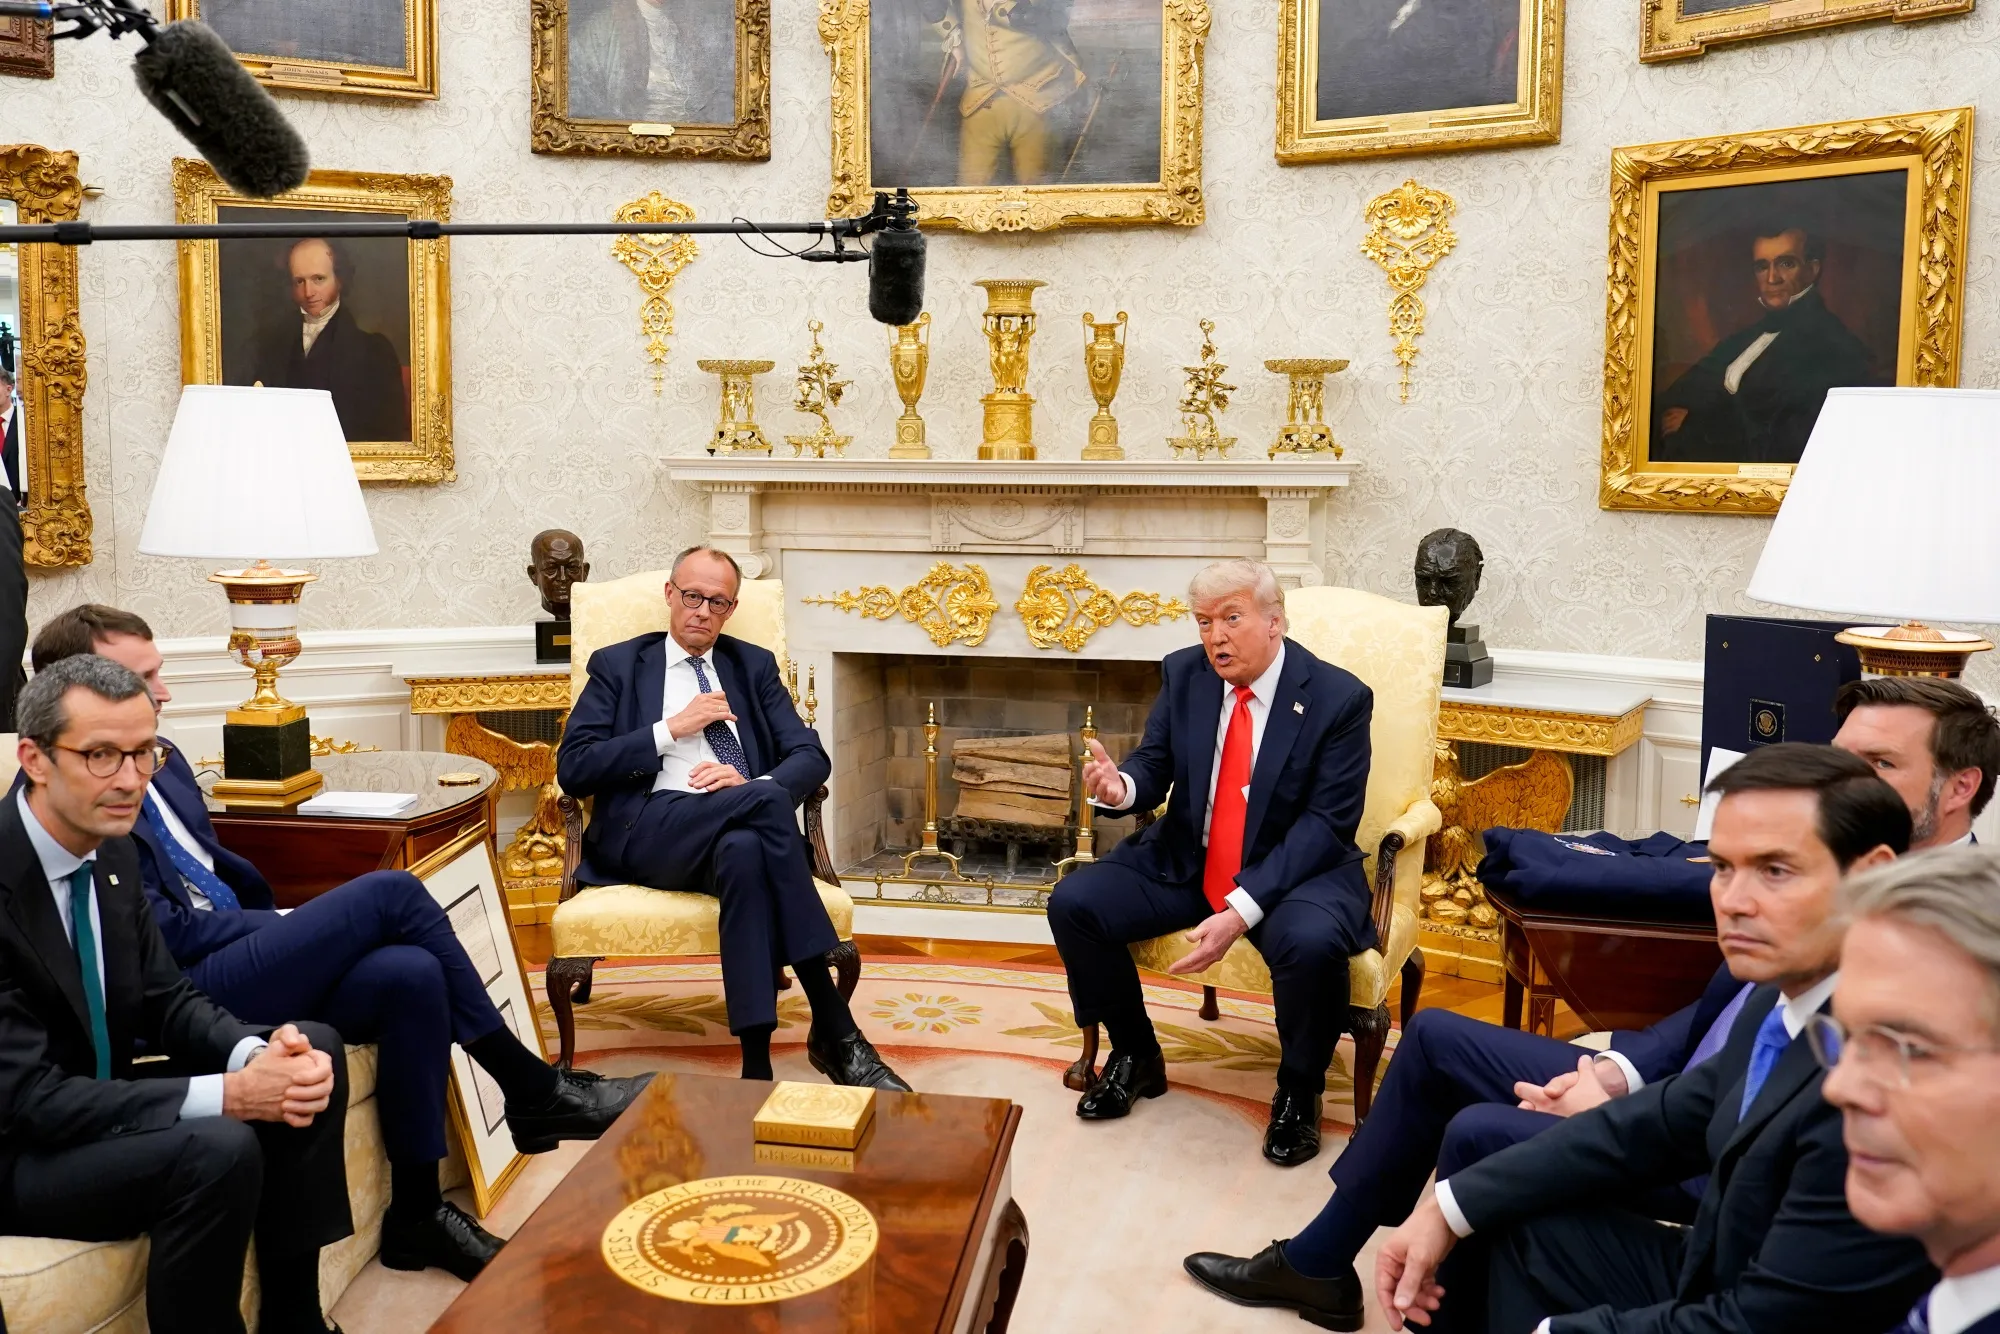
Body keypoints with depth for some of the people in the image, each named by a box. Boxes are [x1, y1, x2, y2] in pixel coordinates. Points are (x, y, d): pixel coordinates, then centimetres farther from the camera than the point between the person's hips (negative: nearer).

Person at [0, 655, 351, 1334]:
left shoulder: (113, 850, -1)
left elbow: (166, 1000, 5)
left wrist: (258, 1054, -17)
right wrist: (227, 1095, -31)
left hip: (94, 1097, 9)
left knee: (317, 1050, -2)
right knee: (219, 1151, -32)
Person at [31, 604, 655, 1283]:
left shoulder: (160, 760, 16)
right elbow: (161, 935, -16)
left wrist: (279, 931, 6)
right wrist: (287, 926, -8)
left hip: (236, 961, 8)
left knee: (411, 974, -18)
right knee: (391, 892, -22)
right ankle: (536, 1093, -14)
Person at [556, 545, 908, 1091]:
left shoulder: (754, 666, 22)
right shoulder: (617, 666, 15)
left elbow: (811, 756, 11)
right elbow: (572, 769, 3)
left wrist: (753, 783, -11)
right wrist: (671, 729, -5)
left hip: (744, 830, 2)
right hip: (649, 832, -2)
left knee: (744, 851, -39)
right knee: (766, 800, -34)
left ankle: (758, 1067, -40)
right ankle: (835, 1032, -36)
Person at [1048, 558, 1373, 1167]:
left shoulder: (1339, 698, -14)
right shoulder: (1184, 673, -1)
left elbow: (1326, 822, -18)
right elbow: (1154, 766, 2)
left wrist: (1243, 909, -29)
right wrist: (1121, 786, -26)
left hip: (1295, 869, -4)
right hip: (1184, 860, 5)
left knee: (1312, 942, -36)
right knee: (1072, 903, -13)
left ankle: (1298, 1091, -4)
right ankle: (1135, 1056, 11)